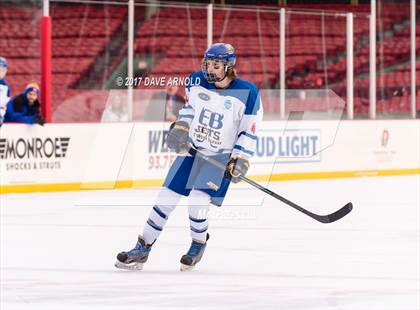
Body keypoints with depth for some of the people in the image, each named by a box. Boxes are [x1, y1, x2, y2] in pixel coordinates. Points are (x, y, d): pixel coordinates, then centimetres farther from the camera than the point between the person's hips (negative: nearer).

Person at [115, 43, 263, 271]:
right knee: (165, 199, 1)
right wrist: (180, 128, 1)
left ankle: (198, 244, 12)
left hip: (221, 156, -4)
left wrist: (241, 160, -15)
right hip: (192, 149, 5)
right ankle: (142, 249, 12)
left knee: (197, 203, -18)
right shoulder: (197, 81, -3)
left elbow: (249, 131, -9)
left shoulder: (247, 93, -15)